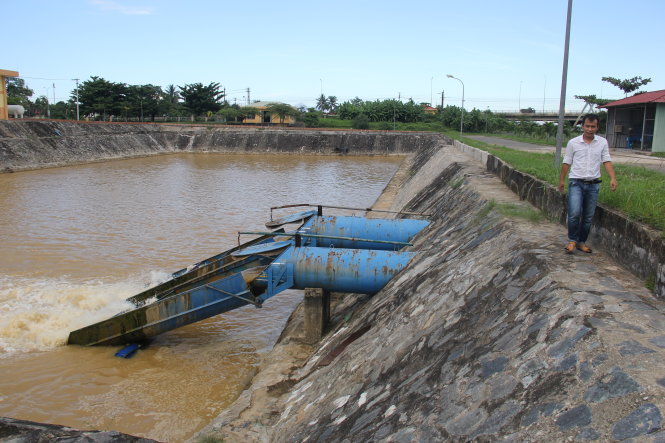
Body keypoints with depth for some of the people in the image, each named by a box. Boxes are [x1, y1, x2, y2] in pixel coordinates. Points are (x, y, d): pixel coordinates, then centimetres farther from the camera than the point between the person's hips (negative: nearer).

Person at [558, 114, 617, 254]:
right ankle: (572, 240, 2)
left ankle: (582, 242, 22)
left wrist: (613, 178, -11)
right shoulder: (573, 143, -1)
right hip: (576, 183, -2)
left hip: (593, 184, 2)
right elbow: (566, 163, 6)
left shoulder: (602, 142, 4)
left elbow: (607, 161, 2)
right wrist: (561, 180, 10)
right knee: (574, 213, -17)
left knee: (588, 217, 7)